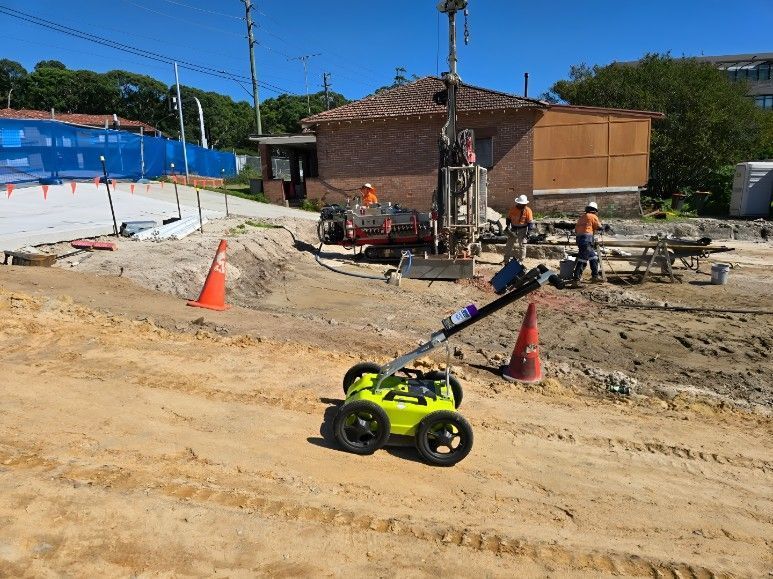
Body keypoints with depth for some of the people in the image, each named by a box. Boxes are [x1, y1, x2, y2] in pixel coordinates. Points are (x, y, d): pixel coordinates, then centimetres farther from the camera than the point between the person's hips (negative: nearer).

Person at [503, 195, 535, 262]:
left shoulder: (528, 210, -10)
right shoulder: (512, 209, -3)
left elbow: (530, 223, -8)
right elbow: (508, 219, 11)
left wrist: (528, 232, -13)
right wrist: (508, 226, -1)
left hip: (522, 230, -3)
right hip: (513, 230, 3)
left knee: (522, 246, -1)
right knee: (509, 245, 5)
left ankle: (520, 261, 8)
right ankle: (506, 260, 15)